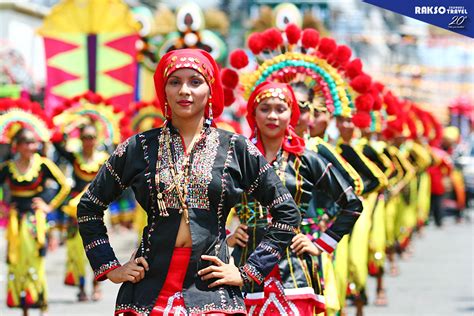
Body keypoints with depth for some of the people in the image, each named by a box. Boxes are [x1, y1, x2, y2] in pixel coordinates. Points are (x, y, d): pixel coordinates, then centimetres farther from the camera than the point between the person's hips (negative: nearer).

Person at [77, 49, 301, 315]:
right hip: (150, 290, 1)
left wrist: (248, 273, 3)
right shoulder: (139, 148, 6)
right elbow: (89, 207, 15)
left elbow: (288, 213, 9)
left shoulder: (236, 149, 5)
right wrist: (110, 268, 7)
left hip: (213, 291, 0)